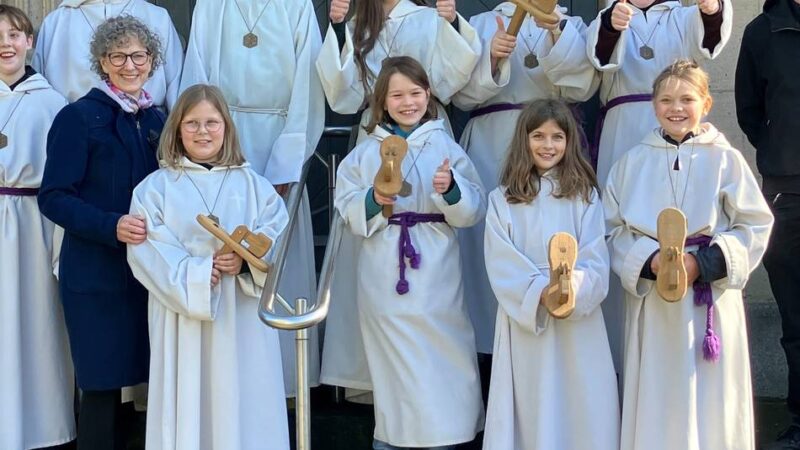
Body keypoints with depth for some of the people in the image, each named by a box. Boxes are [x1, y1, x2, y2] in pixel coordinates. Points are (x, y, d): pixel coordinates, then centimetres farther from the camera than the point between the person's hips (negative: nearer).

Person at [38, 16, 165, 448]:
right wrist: (112, 226, -25)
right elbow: (53, 197, -13)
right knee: (103, 382, 0)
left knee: (145, 377, 9)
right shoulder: (78, 117, -7)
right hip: (95, 272, -5)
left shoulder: (156, 120, 10)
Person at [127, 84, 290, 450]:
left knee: (242, 405, 4)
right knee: (188, 402, 1)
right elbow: (147, 252, -6)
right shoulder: (155, 188, 5)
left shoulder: (253, 185, 11)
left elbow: (276, 240, 1)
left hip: (243, 318, 1)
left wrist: (247, 261, -18)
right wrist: (195, 274, -18)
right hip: (182, 317, -1)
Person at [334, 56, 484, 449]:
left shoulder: (445, 146, 5)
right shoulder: (365, 152, 8)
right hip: (383, 272, 1)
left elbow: (474, 210, -1)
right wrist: (373, 200, -15)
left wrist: (451, 189, -20)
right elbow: (347, 210, 4)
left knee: (441, 355, 0)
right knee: (392, 357, 6)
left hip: (435, 272, -1)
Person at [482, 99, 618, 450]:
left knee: (579, 408, 2)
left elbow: (595, 261, -3)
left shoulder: (584, 195, 6)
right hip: (524, 318, 0)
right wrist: (540, 292, -20)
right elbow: (502, 267, -5)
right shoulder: (502, 200, 5)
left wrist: (572, 290, -23)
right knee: (531, 408, 3)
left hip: (578, 324, 0)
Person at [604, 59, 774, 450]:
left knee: (710, 399, 2)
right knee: (657, 398, 4)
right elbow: (614, 229, 4)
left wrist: (705, 263, -14)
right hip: (650, 299, 1)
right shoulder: (632, 162, 5)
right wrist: (649, 259, -14)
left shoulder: (726, 160, 0)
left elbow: (755, 227, -2)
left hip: (712, 301, -1)